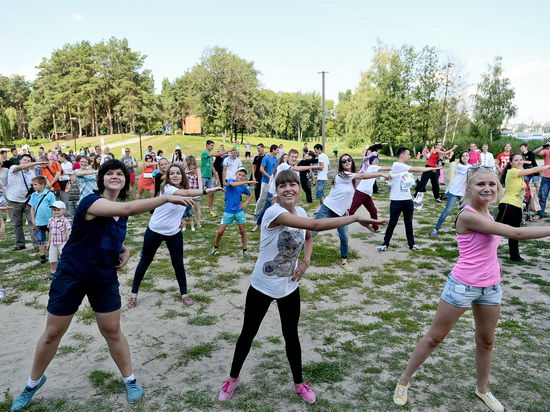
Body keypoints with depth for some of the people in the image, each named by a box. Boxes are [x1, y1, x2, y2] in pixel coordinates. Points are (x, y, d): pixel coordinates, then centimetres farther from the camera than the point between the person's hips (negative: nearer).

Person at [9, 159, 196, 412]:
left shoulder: (121, 213, 1)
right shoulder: (91, 201, -21)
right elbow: (129, 208, -39)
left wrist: (125, 251, -3)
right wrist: (167, 198, -43)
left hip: (105, 279, 4)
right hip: (71, 276, -4)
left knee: (112, 331, 8)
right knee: (52, 333, 11)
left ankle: (130, 380, 26)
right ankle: (34, 381, 36)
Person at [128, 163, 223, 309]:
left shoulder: (184, 190, -1)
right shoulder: (167, 188, -22)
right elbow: (186, 193, -41)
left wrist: (182, 219, -1)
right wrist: (207, 190, -53)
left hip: (174, 233, 5)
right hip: (155, 231, -4)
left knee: (178, 264, 5)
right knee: (145, 261, 11)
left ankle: (184, 294, 22)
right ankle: (134, 293, 27)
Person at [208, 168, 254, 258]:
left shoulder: (243, 187, 2)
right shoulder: (230, 181, -7)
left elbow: (250, 195, 20)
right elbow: (233, 184, -32)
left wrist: (246, 203, 2)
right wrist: (247, 182, -36)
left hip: (239, 211, 2)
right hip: (228, 211, -2)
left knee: (242, 231, 4)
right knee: (220, 231, 1)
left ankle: (245, 250, 16)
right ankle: (215, 248, 24)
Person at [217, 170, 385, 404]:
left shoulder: (300, 212, -3)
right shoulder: (274, 212, -27)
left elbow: (308, 238, 17)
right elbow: (316, 225, -37)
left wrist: (306, 261, -4)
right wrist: (356, 218, -34)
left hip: (289, 287, 5)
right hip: (262, 286, -5)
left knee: (291, 335, 17)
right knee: (248, 333, 14)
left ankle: (299, 383, 38)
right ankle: (233, 378, 37)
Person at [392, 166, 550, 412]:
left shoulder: (485, 213, 5)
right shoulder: (468, 216, -23)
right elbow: (516, 233, -24)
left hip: (490, 287, 8)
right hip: (463, 286, -8)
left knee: (486, 341, 19)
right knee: (434, 337, 4)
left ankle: (482, 389, 40)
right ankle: (404, 381, 21)